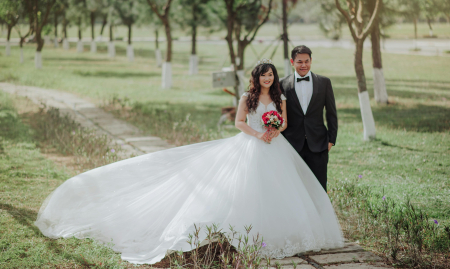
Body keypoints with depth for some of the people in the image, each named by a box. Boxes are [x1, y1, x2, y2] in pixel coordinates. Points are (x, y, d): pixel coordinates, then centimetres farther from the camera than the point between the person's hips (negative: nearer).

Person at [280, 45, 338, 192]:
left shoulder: (324, 82, 5)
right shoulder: (283, 84, 3)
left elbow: (331, 113, 8)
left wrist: (331, 139, 2)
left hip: (318, 144, 0)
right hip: (293, 143, 0)